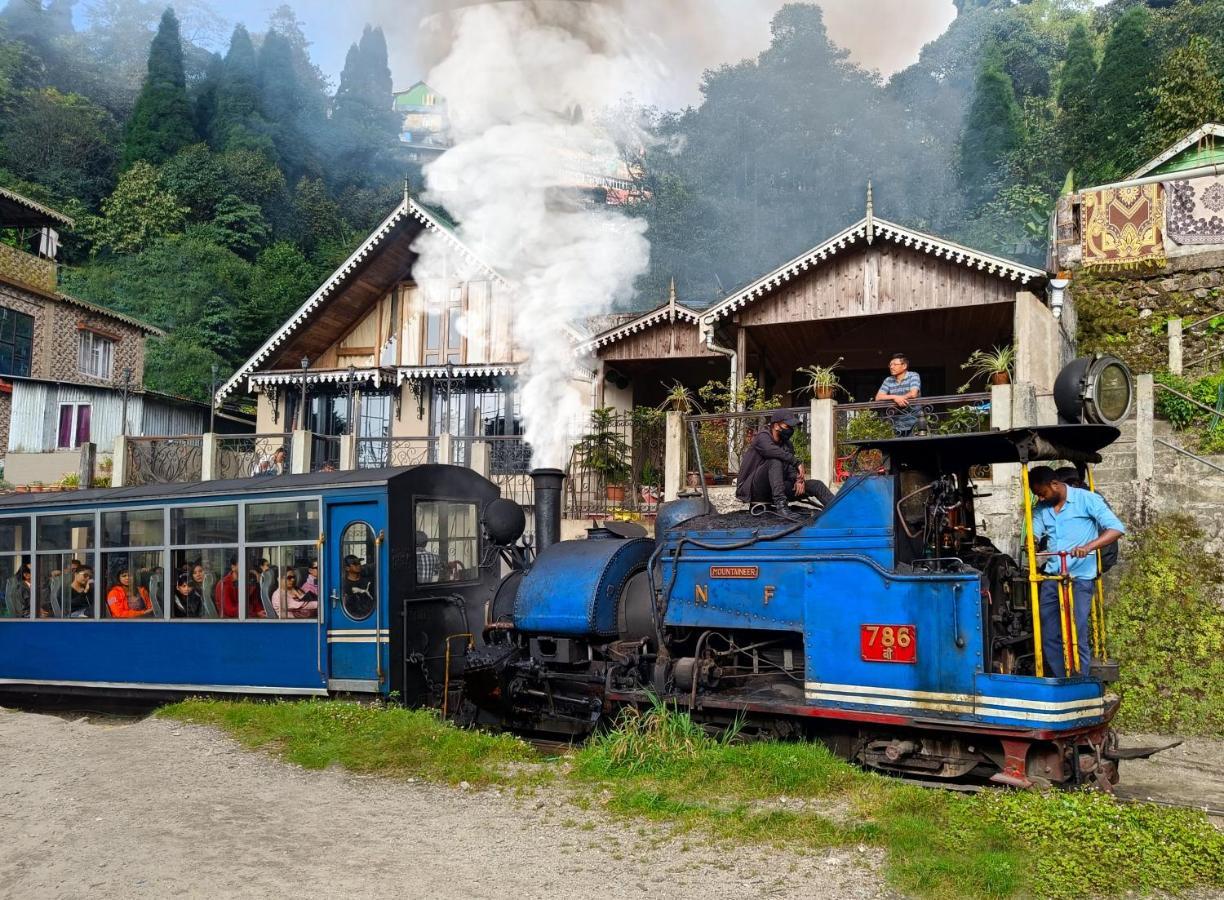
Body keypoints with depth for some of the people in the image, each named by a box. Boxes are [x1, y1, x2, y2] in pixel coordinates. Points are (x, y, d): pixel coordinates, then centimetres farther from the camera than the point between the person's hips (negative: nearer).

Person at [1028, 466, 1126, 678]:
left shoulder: (1086, 500, -5)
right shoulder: (1042, 508, 13)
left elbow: (1116, 528, -12)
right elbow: (1034, 533, 12)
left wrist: (1088, 547, -27)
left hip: (1080, 579, -6)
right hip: (1051, 578, 6)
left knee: (1076, 638, -8)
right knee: (1049, 638, 6)